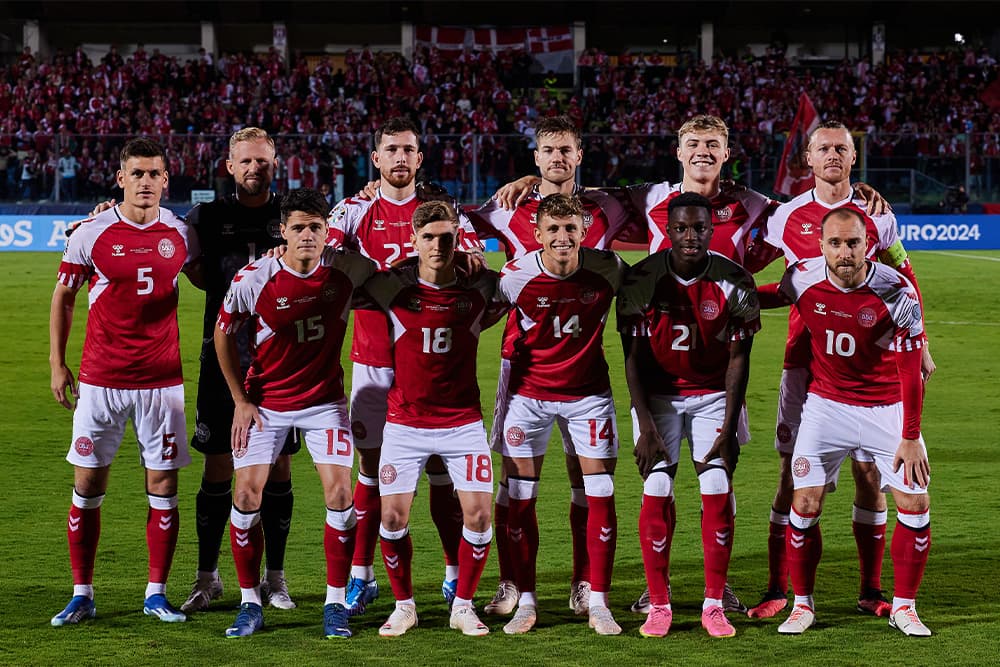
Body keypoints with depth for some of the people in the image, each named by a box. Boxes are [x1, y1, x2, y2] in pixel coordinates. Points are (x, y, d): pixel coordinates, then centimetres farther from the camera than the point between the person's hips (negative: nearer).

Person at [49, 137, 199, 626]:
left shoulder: (179, 234, 2)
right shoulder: (91, 233, -4)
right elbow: (63, 296, 5)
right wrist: (57, 363, 3)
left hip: (162, 379, 1)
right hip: (100, 379, -1)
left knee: (163, 485, 2)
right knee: (87, 484, 1)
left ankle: (157, 593, 12)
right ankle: (82, 594, 11)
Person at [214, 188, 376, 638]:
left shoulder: (347, 269, -13)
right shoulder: (252, 280, -17)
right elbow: (223, 333, 0)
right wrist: (240, 400, -1)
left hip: (325, 399, 1)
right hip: (264, 402, -1)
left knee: (339, 492, -10)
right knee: (247, 495, -7)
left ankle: (335, 603, 3)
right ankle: (250, 604, 7)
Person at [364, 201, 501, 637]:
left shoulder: (480, 286, -5)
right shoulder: (393, 287, -8)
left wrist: (472, 327, 7)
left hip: (463, 420, 1)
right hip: (405, 422, 0)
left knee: (478, 514, -7)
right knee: (393, 517, -5)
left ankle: (463, 605, 11)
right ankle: (404, 605, 15)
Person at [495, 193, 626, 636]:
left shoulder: (606, 269, -14)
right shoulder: (516, 276, -17)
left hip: (589, 391, 1)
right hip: (529, 391, -1)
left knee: (600, 494, -2)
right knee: (520, 498, -1)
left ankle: (597, 603, 7)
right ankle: (526, 602, 9)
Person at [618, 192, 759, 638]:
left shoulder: (734, 283, -13)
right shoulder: (641, 280, -14)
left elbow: (738, 359, -8)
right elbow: (634, 358, -9)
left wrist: (729, 426, -13)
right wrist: (645, 425, -15)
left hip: (714, 394, 0)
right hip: (657, 394, 0)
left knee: (718, 492, -9)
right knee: (656, 493, -8)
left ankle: (714, 605, -1)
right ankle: (658, 605, -1)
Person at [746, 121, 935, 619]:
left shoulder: (877, 215, 5)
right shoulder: (789, 216, 4)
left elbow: (904, 284, 13)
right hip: (803, 358, 0)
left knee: (869, 470, 2)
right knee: (794, 471, -2)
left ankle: (871, 591, 11)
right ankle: (777, 591, 3)